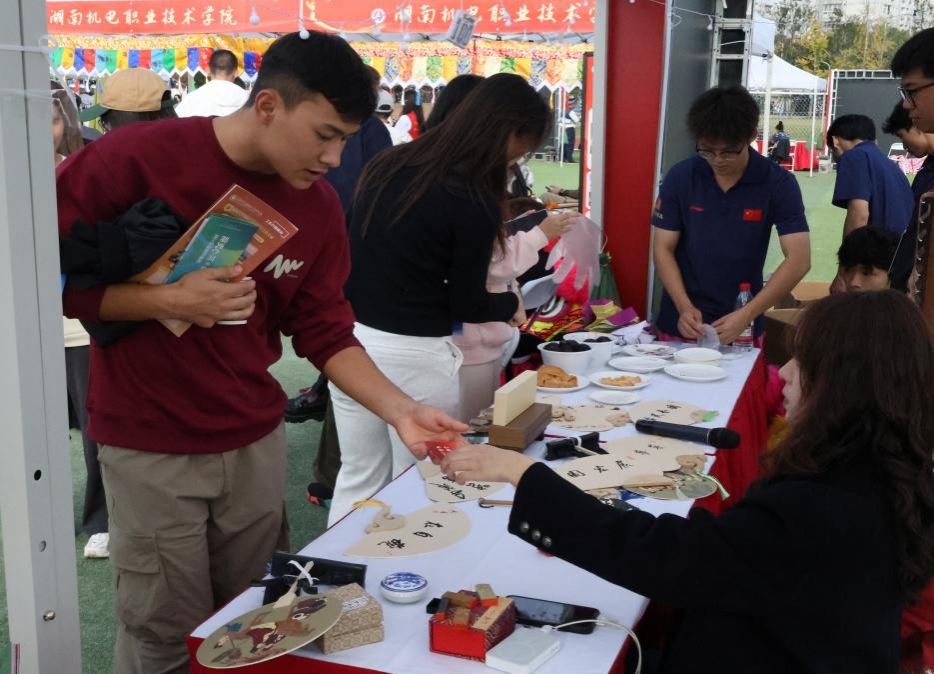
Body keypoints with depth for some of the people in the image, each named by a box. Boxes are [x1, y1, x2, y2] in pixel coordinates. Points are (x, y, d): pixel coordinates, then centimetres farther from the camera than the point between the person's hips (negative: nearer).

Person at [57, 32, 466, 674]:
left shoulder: (319, 204, -1)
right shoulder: (133, 159, -15)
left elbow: (325, 331, 3)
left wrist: (400, 411, -10)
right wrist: (169, 301, -22)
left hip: (256, 440, 4)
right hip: (150, 447, -4)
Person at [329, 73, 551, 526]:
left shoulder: (388, 165, 6)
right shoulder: (474, 200, -15)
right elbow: (466, 304, -7)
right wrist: (511, 305, 12)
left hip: (350, 340, 7)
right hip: (413, 354, -6)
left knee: (357, 481, 16)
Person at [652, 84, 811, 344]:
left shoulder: (778, 183, -11)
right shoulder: (680, 177, -8)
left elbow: (798, 259, -16)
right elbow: (663, 248, -5)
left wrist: (747, 315, -25)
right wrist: (684, 306, -19)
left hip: (742, 328, -1)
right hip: (681, 324, 1)